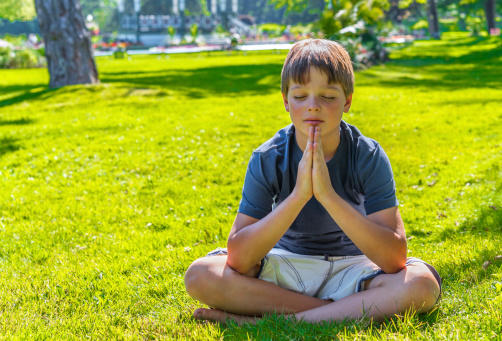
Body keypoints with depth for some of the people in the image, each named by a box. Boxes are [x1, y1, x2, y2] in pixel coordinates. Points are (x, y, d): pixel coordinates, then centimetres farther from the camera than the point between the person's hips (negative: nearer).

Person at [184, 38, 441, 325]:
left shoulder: (368, 156, -17)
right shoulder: (267, 159, -15)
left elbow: (394, 259, -28)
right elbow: (238, 260, -25)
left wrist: (328, 195, -36)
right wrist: (298, 196, -35)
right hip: (286, 265, 1)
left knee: (423, 282, -31)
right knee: (200, 275, -24)